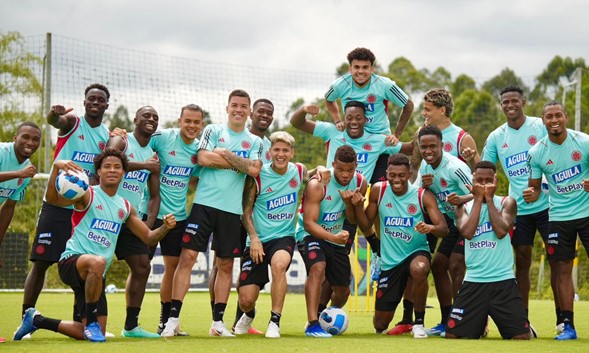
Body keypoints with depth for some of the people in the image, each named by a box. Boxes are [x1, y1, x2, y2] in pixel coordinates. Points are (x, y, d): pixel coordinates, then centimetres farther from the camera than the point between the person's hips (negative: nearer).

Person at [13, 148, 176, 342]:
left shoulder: (125, 207, 15)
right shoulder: (88, 195, -3)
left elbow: (148, 237, 20)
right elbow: (52, 198, -19)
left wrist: (165, 227, -1)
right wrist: (56, 167, -35)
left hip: (95, 276, 7)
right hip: (71, 261, -6)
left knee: (90, 333, 5)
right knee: (97, 262, -43)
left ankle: (36, 320, 29)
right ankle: (91, 322, -24)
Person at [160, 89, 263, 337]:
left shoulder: (255, 142, 11)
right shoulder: (213, 130, 6)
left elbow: (254, 170, -6)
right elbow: (203, 158, -11)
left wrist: (226, 155, -7)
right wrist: (240, 163, -5)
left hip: (232, 209, 3)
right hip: (205, 203, -3)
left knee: (226, 265, 7)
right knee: (187, 256, -11)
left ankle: (218, 321, 16)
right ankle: (173, 319, -9)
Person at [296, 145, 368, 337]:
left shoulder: (360, 183, -8)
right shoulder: (317, 184, -26)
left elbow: (352, 220, 0)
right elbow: (309, 223, -29)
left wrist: (348, 202, -22)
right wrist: (333, 237, -45)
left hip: (337, 237, 6)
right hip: (311, 233, -6)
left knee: (343, 290, 12)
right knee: (317, 267, -35)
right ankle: (312, 325, -36)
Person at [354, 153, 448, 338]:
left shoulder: (423, 196, -11)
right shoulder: (378, 191, -4)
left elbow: (444, 228, -15)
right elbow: (366, 224, 4)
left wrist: (431, 228, -37)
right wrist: (358, 206, -16)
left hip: (417, 252, -2)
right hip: (390, 260, 2)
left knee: (419, 269, -42)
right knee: (380, 325, 3)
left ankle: (419, 322, -18)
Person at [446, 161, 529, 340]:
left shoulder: (506, 202, 4)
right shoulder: (463, 207, 9)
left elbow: (501, 231, -14)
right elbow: (467, 232, -12)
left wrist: (489, 199, -6)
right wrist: (478, 198, -6)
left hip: (503, 280, -2)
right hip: (473, 282, 2)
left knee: (522, 336, -9)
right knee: (452, 334, -3)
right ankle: (480, 324, 29)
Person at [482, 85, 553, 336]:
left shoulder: (541, 127, -2)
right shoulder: (496, 137, 7)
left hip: (546, 204, -3)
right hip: (518, 209, 3)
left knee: (556, 259, -2)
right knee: (522, 262, 6)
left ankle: (562, 319, 4)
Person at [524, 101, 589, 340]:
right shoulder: (536, 152, -2)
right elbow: (535, 187, 6)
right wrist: (531, 194, -17)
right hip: (558, 217, 2)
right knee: (562, 271, 2)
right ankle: (568, 325, 8)